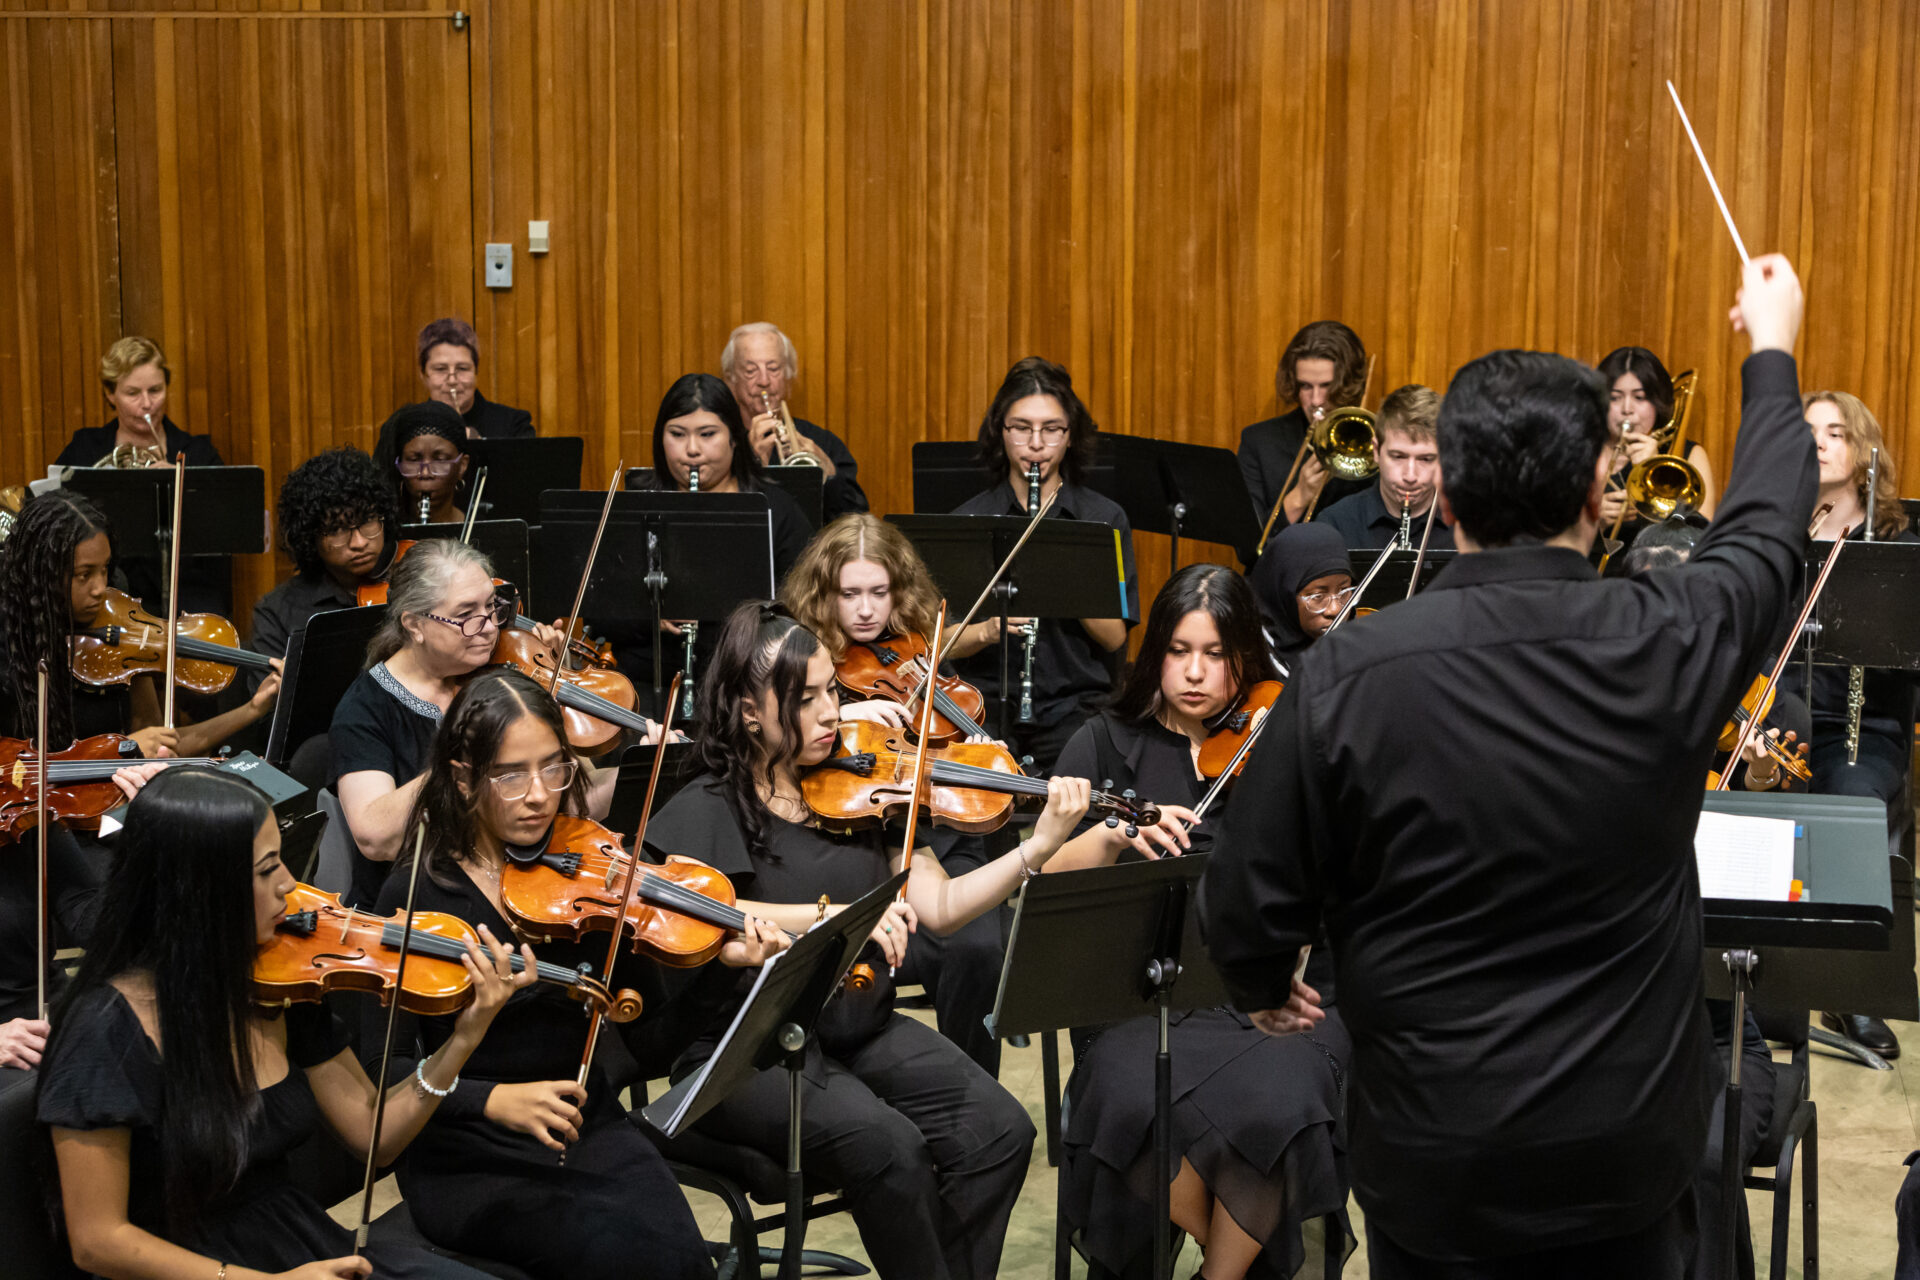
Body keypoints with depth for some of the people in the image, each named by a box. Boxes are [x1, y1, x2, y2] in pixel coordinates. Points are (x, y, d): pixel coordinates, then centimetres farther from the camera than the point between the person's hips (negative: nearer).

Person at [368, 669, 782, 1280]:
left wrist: (715, 958, -18)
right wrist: (492, 1099, -23)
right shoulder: (415, 894, -6)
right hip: (469, 1159, -3)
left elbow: (646, 1007, 0)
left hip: (589, 1131, 4)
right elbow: (380, 1065, -9)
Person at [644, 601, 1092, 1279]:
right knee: (890, 1147, -30)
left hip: (863, 1030, 5)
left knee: (999, 1128, -18)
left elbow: (940, 907, 3)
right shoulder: (707, 810, -4)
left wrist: (1037, 848, -10)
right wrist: (835, 914, -31)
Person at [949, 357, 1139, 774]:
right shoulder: (967, 520, 5)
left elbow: (1114, 638, -1)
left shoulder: (1105, 519, 4)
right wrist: (987, 629, -19)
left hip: (1075, 703, 0)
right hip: (987, 698, 0)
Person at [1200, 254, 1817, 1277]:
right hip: (1629, 1148, 2)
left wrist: (1264, 989, 13)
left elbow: (1246, 904, -11)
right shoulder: (1668, 647, -14)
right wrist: (1772, 350, 25)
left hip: (1432, 1160, -1)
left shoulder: (1346, 677, -19)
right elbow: (1765, 530, 8)